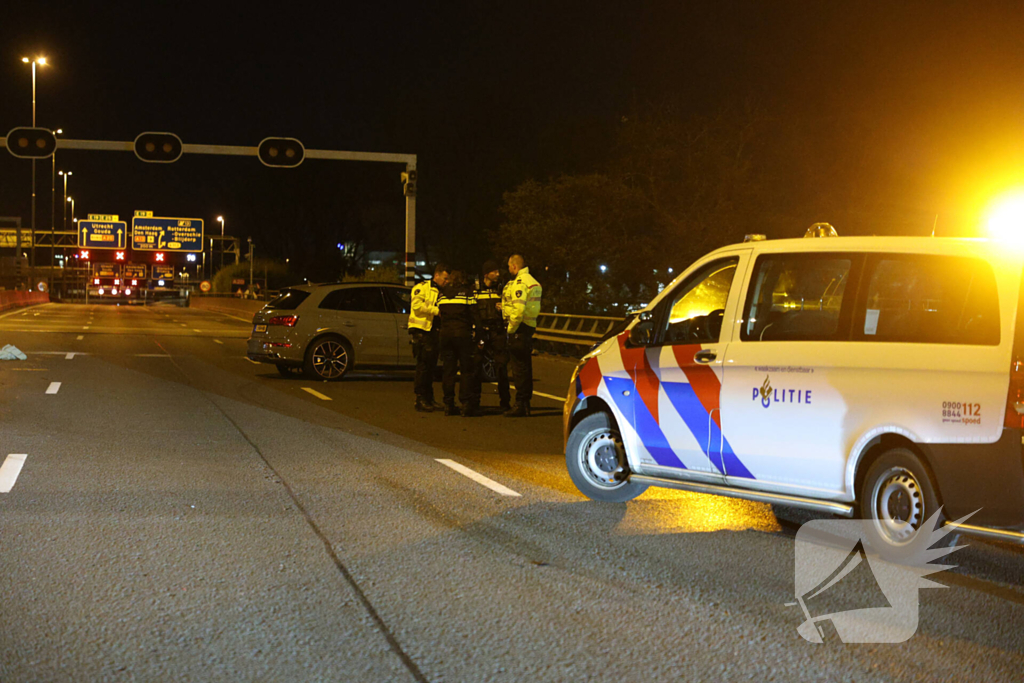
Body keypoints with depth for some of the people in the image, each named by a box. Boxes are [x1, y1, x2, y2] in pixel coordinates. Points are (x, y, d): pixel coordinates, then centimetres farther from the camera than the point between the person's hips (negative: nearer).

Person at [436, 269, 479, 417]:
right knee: (466, 370, 1)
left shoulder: (443, 293, 10)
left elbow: (440, 313, 12)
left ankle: (448, 405, 7)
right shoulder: (467, 291, -3)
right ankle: (466, 404, -6)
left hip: (445, 334, 4)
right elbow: (474, 314, -5)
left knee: (448, 370, 8)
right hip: (463, 333, -4)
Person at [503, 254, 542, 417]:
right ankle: (525, 403, 18)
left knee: (519, 368, -7)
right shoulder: (532, 281, 17)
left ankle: (520, 405, -6)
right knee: (525, 368, 13)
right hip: (529, 327, 10)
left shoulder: (520, 283, -14)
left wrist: (511, 328, -14)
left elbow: (519, 309, -23)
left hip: (519, 328, -10)